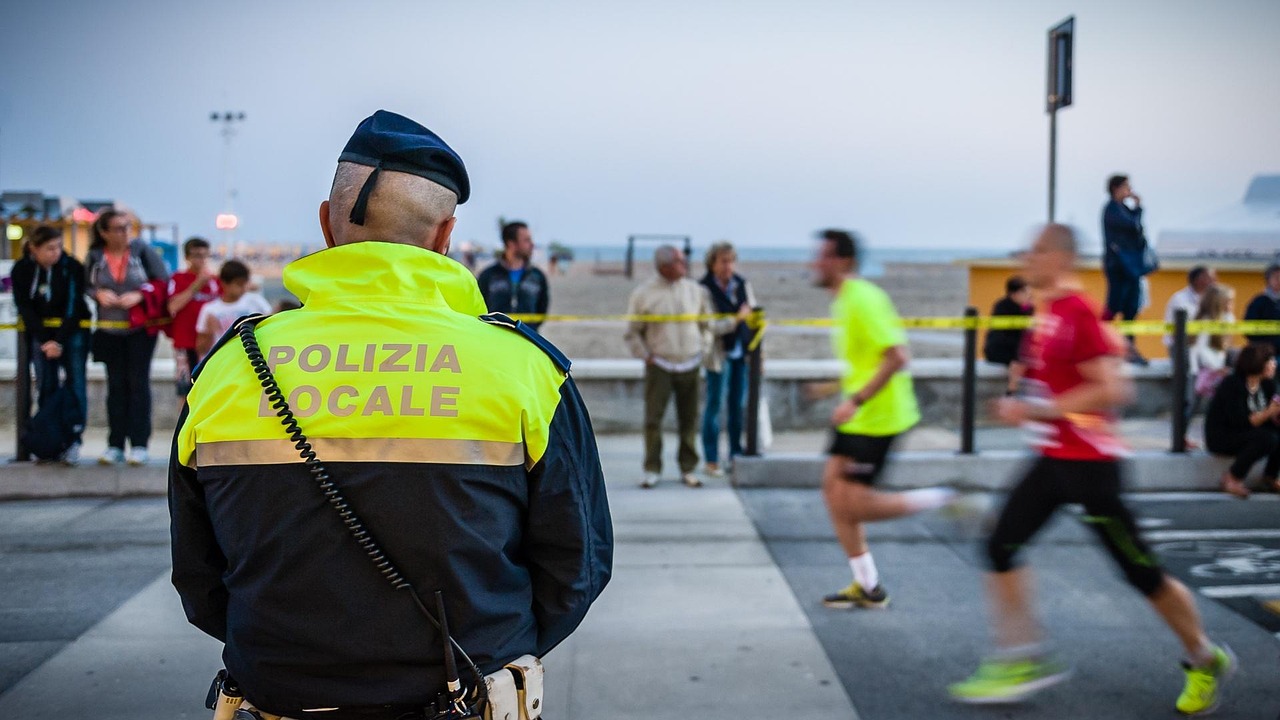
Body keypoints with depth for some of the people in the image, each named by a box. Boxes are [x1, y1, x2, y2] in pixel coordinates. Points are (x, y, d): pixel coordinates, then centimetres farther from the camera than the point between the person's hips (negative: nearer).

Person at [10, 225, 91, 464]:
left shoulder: (72, 267, -13)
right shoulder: (21, 270, -6)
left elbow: (73, 308, -15)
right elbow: (25, 309, -7)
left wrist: (60, 341, -21)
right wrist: (45, 340, -17)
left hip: (73, 332, -2)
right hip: (41, 334, 2)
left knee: (74, 384, -8)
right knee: (45, 387, 1)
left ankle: (73, 441, -7)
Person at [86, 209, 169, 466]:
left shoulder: (141, 249, -5)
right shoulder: (95, 257, -1)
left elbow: (163, 280, -4)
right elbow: (85, 286, 6)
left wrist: (139, 294, -16)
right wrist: (99, 294, -14)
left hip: (141, 328, -2)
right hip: (110, 331, 2)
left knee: (138, 383, -1)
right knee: (116, 385, 6)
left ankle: (139, 445, 1)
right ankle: (115, 445, 11)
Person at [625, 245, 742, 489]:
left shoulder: (695, 290, 6)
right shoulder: (643, 295, -1)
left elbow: (710, 324, 10)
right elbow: (632, 333, 5)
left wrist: (737, 318, 4)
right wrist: (646, 356, -4)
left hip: (689, 365, 2)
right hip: (659, 365, -2)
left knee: (689, 419, 5)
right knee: (653, 418, -4)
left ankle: (688, 468, 16)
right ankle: (652, 470, 7)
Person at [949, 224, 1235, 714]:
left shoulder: (1077, 314, -19)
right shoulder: (1049, 312, 9)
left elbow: (1112, 390, -24)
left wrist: (1038, 409, -23)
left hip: (1090, 463, -9)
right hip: (1053, 458, 9)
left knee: (1142, 572, 3)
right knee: (1001, 546, 0)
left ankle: (1206, 662, 24)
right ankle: (1024, 660, 6)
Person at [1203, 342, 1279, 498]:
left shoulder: (1267, 383, 2)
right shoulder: (1232, 385, -20)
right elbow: (1240, 422, -27)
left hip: (1248, 432, 8)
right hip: (1221, 437, -8)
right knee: (1266, 438, -30)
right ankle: (1232, 478, -15)